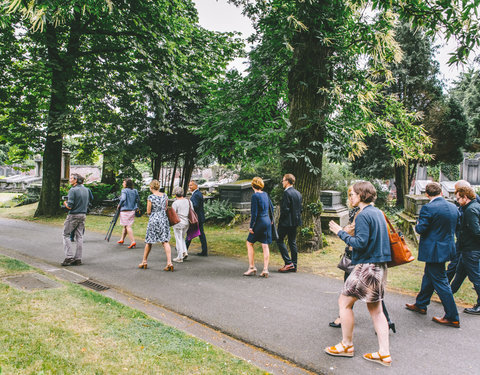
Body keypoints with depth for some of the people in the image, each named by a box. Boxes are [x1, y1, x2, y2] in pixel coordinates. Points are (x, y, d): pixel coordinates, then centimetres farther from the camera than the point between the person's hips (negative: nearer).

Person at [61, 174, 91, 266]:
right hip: (83, 215, 7)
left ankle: (69, 257, -1)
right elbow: (87, 203, 15)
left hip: (73, 215, -7)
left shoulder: (73, 190, -15)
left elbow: (70, 206, -17)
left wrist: (65, 203, 3)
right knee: (79, 236, 8)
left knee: (66, 234, 6)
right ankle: (78, 259, 10)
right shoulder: (86, 189, 8)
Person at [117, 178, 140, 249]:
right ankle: (122, 239, 30)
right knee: (125, 225, 19)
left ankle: (133, 241, -14)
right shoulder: (135, 191, 7)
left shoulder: (124, 190, -10)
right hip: (132, 211, 6)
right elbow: (138, 200, 12)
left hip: (125, 211, -6)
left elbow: (123, 199, -23)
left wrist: (119, 205, -8)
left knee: (128, 226, -5)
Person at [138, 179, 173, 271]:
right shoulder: (165, 195, 3)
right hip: (164, 219, 4)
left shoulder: (150, 197, -10)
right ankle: (169, 263, -9)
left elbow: (148, 212, -7)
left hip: (154, 220, -3)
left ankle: (144, 262, 26)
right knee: (165, 241, 1)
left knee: (149, 241, 12)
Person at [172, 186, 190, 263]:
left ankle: (180, 257, 8)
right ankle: (185, 252, 11)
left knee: (178, 240, 3)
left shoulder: (175, 203, -14)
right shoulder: (187, 201, 2)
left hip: (178, 223, -6)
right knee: (182, 238, 22)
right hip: (186, 223, 6)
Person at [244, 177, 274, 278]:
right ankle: (265, 270, 5)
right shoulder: (265, 194, 7)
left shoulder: (255, 196, -14)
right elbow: (271, 207, 18)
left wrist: (251, 227, -12)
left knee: (249, 243, 8)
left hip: (259, 222, -7)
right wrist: (271, 219, 31)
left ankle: (252, 268, 8)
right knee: (265, 246, 7)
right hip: (267, 221, 7)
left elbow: (254, 213, -17)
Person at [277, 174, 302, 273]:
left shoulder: (287, 193, -16)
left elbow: (285, 209, -19)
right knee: (292, 242, 11)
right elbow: (300, 208, 15)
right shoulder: (298, 193, 11)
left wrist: (281, 220, -7)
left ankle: (288, 262, -5)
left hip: (287, 222, -9)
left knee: (280, 240, 1)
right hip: (295, 221, 9)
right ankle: (294, 266, 14)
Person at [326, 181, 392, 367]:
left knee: (344, 302, 5)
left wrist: (341, 232, -13)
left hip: (367, 267, -9)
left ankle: (346, 345, 16)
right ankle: (384, 353, 16)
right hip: (380, 266, 9)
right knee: (375, 308, 14)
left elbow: (361, 243, -22)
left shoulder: (363, 215, -16)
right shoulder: (378, 213, 12)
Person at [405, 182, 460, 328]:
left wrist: (418, 224, 0)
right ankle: (421, 305, 37)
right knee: (429, 277, 22)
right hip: (447, 247, 9)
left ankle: (452, 318, 8)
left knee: (440, 282, 1)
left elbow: (421, 229, -20)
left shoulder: (428, 208, -21)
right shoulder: (453, 207, 3)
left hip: (434, 250, -9)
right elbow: (453, 227, 12)